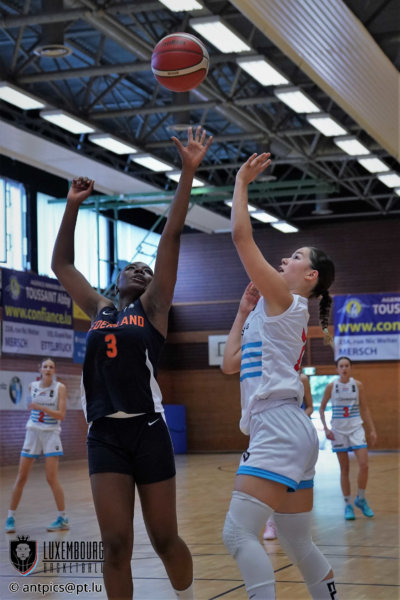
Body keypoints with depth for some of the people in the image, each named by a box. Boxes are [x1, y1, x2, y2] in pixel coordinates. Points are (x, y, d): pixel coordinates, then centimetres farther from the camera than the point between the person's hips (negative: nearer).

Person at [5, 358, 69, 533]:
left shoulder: (60, 388, -7)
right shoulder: (32, 386, 3)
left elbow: (61, 415, -15)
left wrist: (42, 407, -24)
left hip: (51, 434, -3)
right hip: (33, 433, 3)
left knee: (52, 478, -9)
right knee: (21, 478, 2)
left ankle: (63, 519, 1)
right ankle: (10, 517, 11)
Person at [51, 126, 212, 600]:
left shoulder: (153, 308, 7)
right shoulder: (99, 311, 16)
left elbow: (171, 235, 0)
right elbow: (61, 265, 23)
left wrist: (188, 172, -6)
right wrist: (72, 205, 20)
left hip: (147, 431, -3)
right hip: (103, 435, 3)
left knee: (164, 539, 6)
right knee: (116, 544, -3)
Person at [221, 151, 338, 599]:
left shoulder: (285, 301, -3)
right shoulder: (272, 315, 23)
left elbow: (241, 235, -9)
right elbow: (231, 364, 23)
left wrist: (241, 181, 2)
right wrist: (244, 309, 24)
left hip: (279, 428, -10)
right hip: (287, 432, 10)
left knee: (238, 533, -19)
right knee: (298, 545, 14)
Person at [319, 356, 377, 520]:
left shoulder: (358, 385, 1)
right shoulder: (331, 386, -2)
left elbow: (364, 409, 7)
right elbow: (321, 408, 6)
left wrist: (372, 430, 4)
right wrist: (325, 428, -4)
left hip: (356, 428, 1)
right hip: (338, 431, -1)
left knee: (364, 465, -11)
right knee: (344, 469, 2)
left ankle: (361, 499, 10)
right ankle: (348, 505, 11)